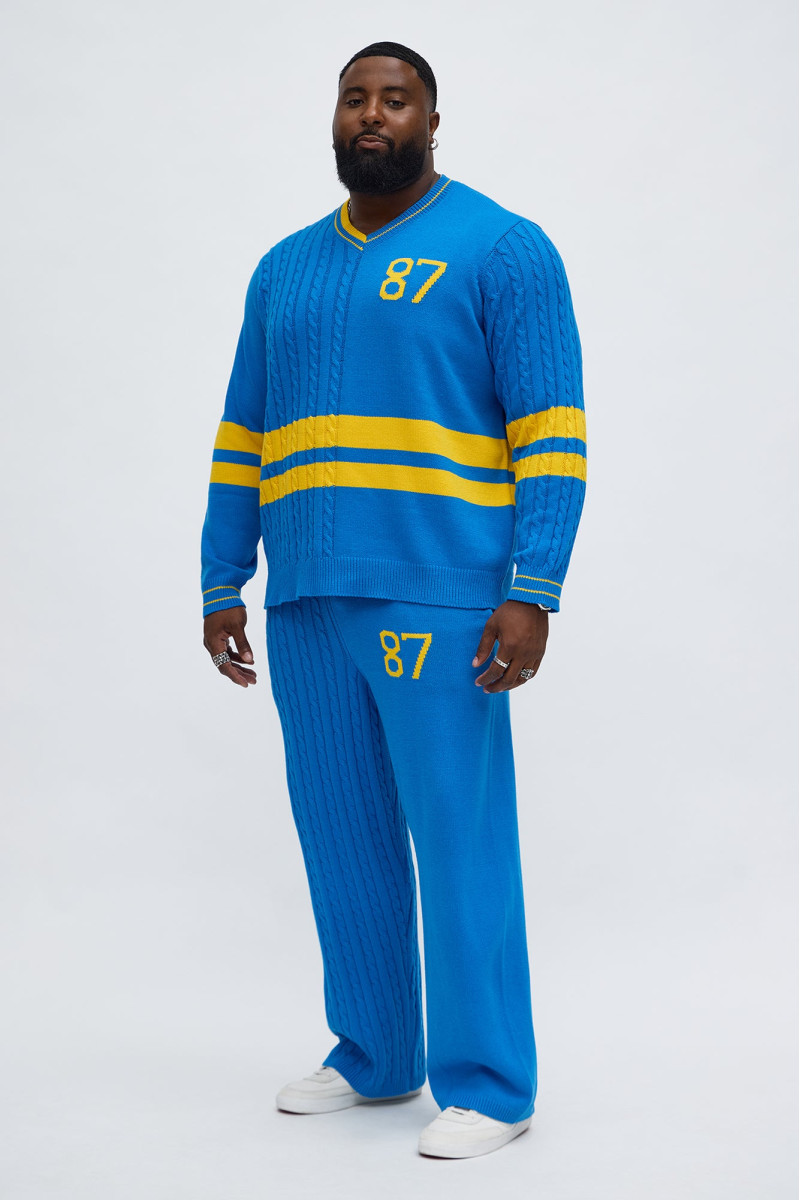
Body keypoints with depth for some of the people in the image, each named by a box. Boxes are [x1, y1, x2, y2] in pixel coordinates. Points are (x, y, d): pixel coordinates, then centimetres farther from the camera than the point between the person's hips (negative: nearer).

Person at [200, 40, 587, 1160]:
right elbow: (241, 438, 19)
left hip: (439, 598, -6)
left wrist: (532, 595, -15)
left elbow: (551, 433, -6)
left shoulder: (501, 249, 1)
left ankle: (487, 1085, 6)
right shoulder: (283, 270, 18)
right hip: (306, 604, 6)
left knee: (460, 842, -4)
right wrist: (222, 584, 12)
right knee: (341, 838, 10)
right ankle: (373, 1056, 24)